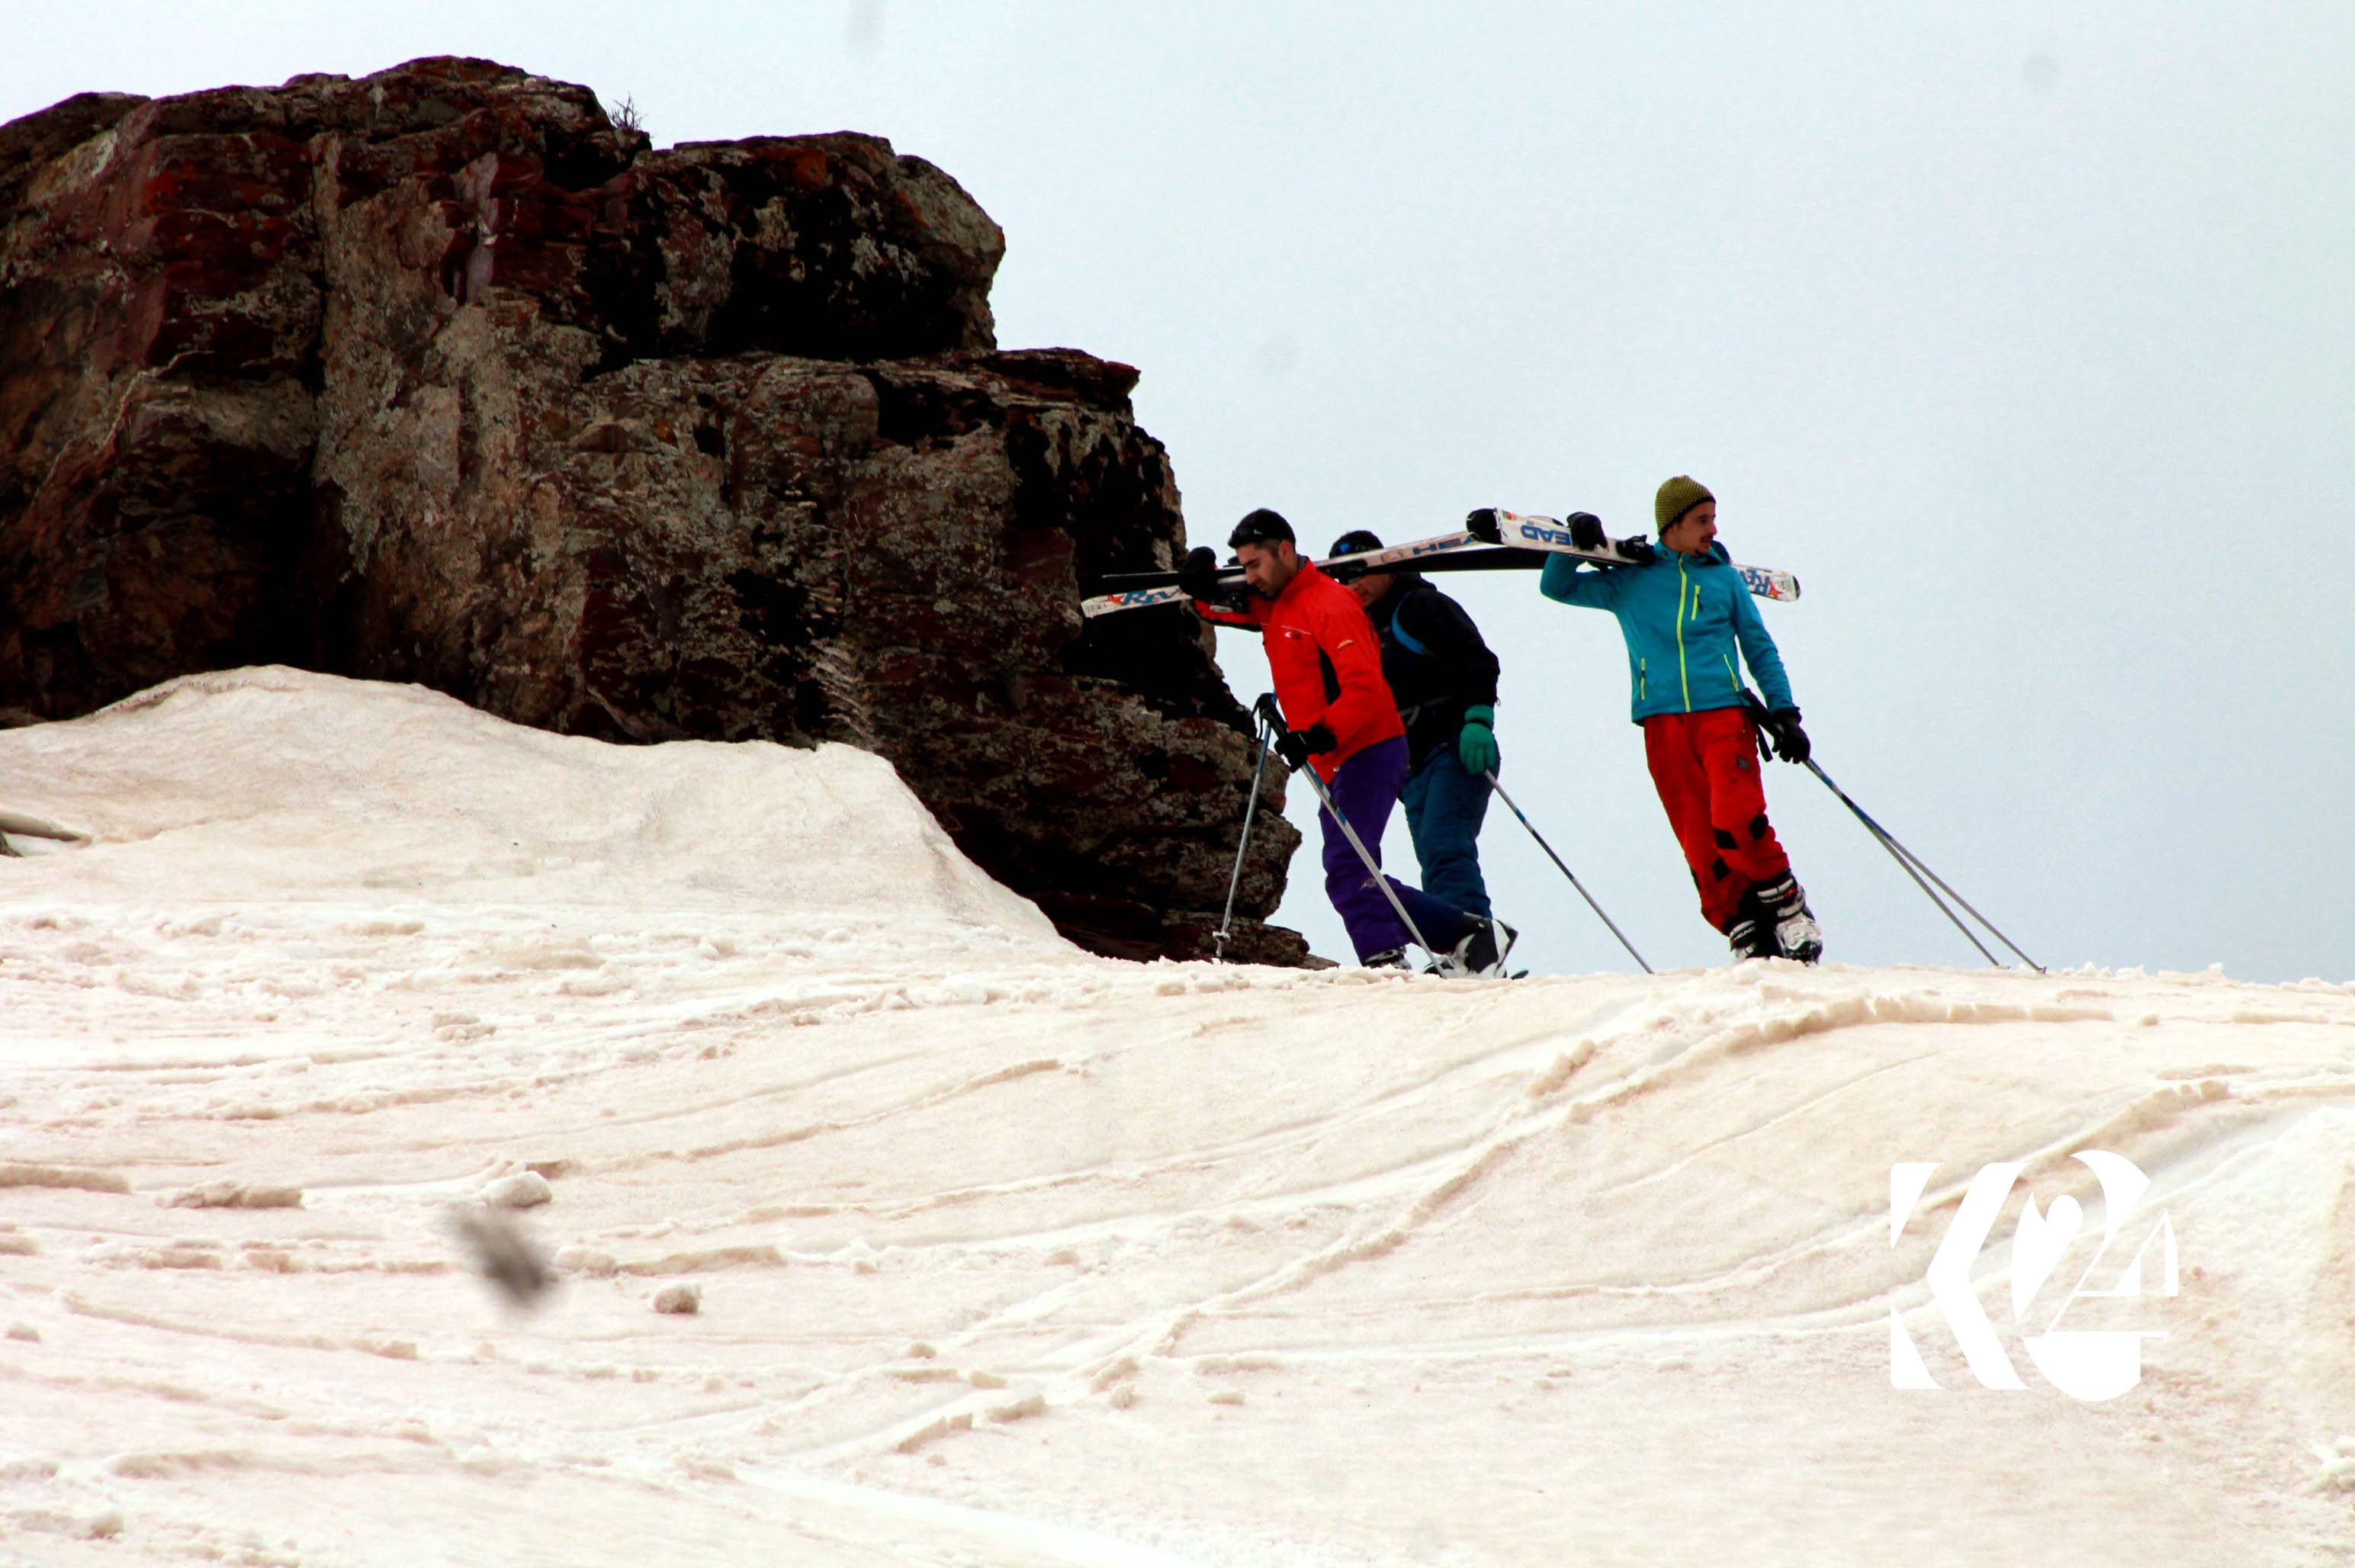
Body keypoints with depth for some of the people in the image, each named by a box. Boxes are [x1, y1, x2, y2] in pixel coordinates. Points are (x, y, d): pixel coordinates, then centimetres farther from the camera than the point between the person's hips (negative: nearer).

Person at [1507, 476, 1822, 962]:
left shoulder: (1725, 578, 14)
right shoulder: (1629, 581, 13)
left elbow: (1760, 650, 17)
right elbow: (1556, 587, 16)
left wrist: (1784, 713, 7)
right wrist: (1578, 543, -1)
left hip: (1724, 713, -1)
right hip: (1663, 723, 1)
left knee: (1737, 821, -20)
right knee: (1699, 840, -6)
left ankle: (1788, 910, -4)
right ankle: (1745, 933, -2)